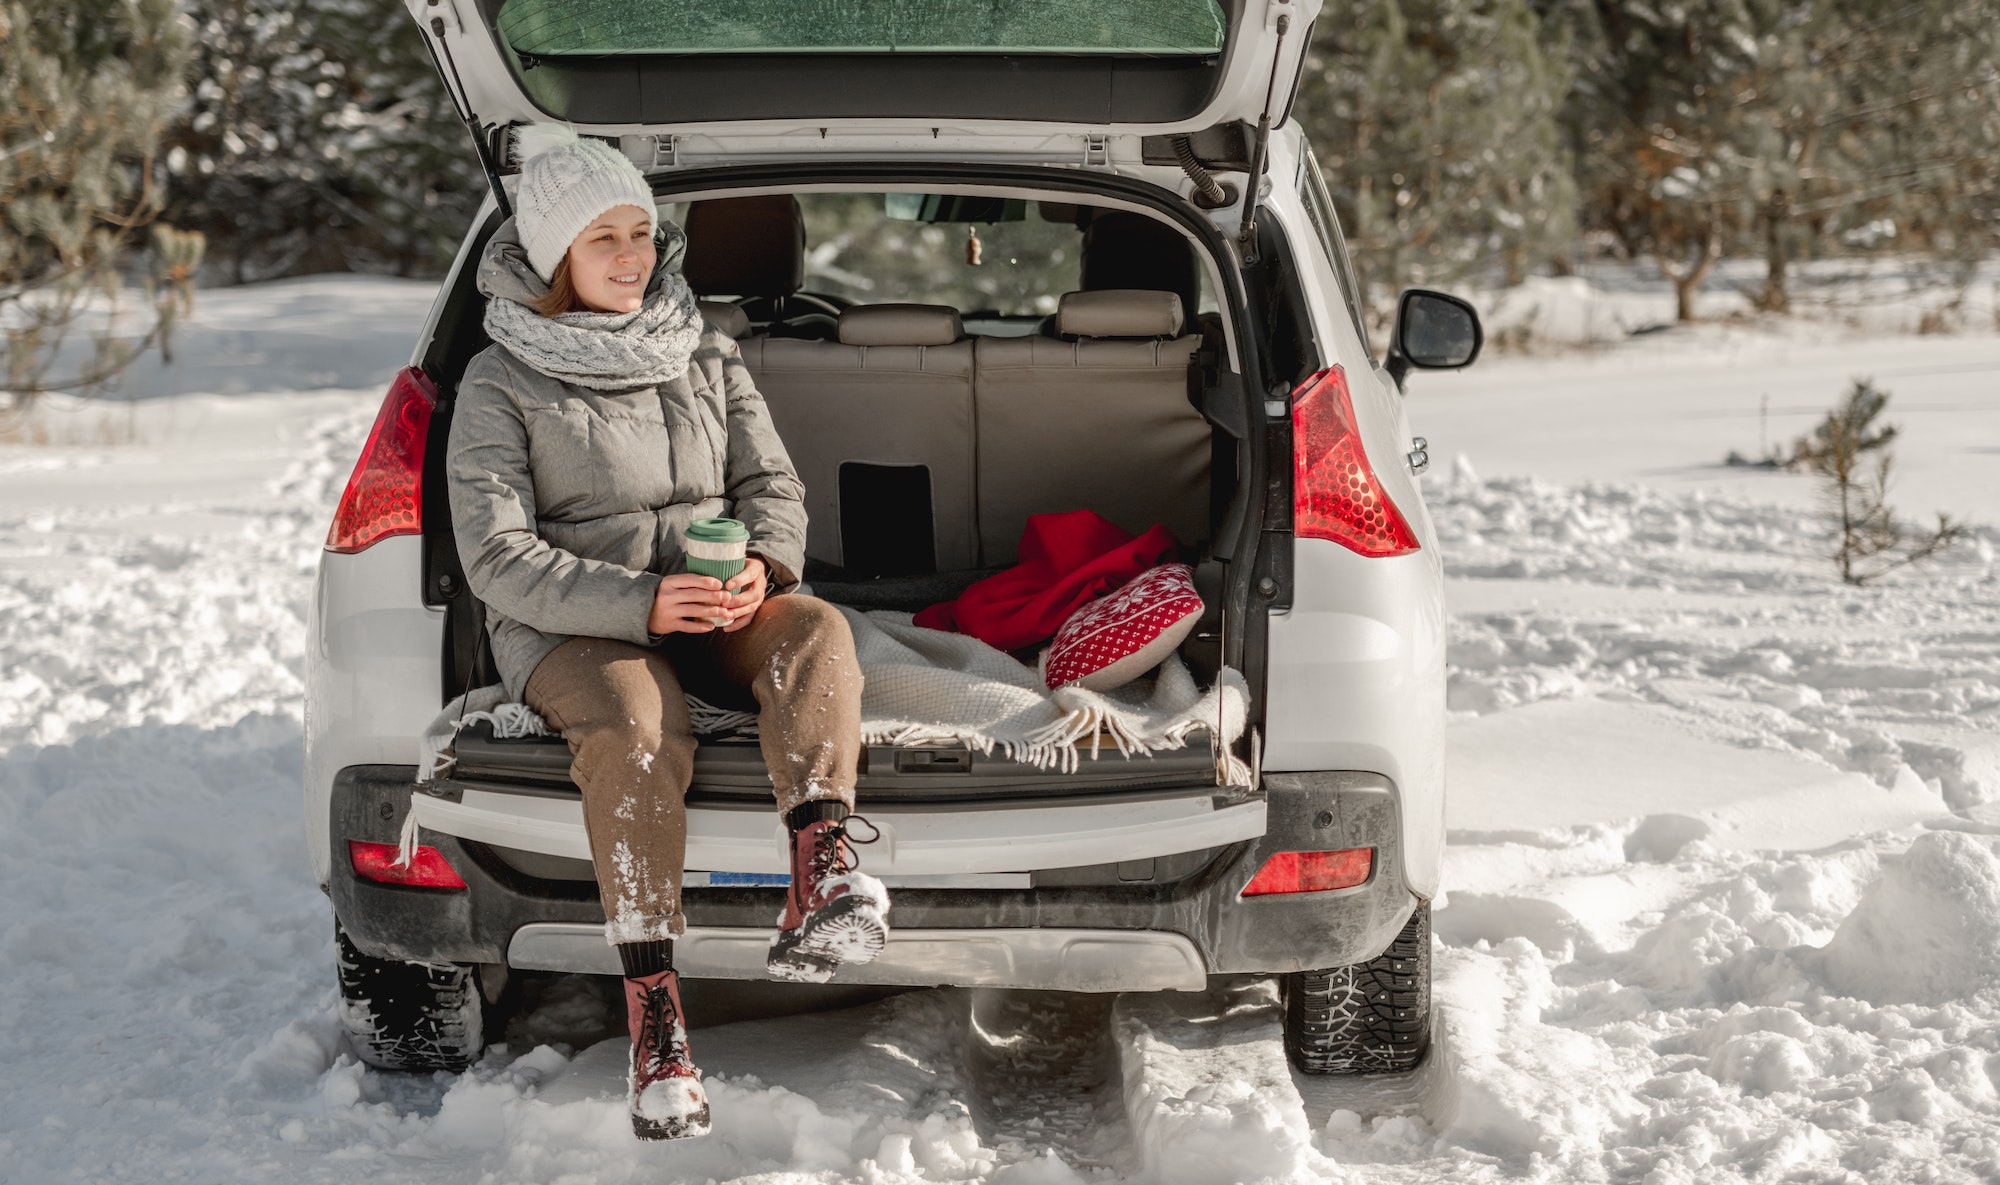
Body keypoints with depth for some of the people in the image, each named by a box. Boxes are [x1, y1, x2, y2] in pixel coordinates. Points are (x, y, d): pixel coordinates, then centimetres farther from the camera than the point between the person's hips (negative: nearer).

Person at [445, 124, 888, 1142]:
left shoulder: (704, 354, 13)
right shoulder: (501, 385, -2)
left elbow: (771, 484, 12)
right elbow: (498, 560, -9)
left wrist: (761, 565, -13)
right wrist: (639, 602, -23)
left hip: (709, 610, 4)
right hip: (568, 632, -4)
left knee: (816, 632, -29)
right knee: (635, 728, -37)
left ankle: (822, 886, -48)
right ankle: (654, 1014, -38)